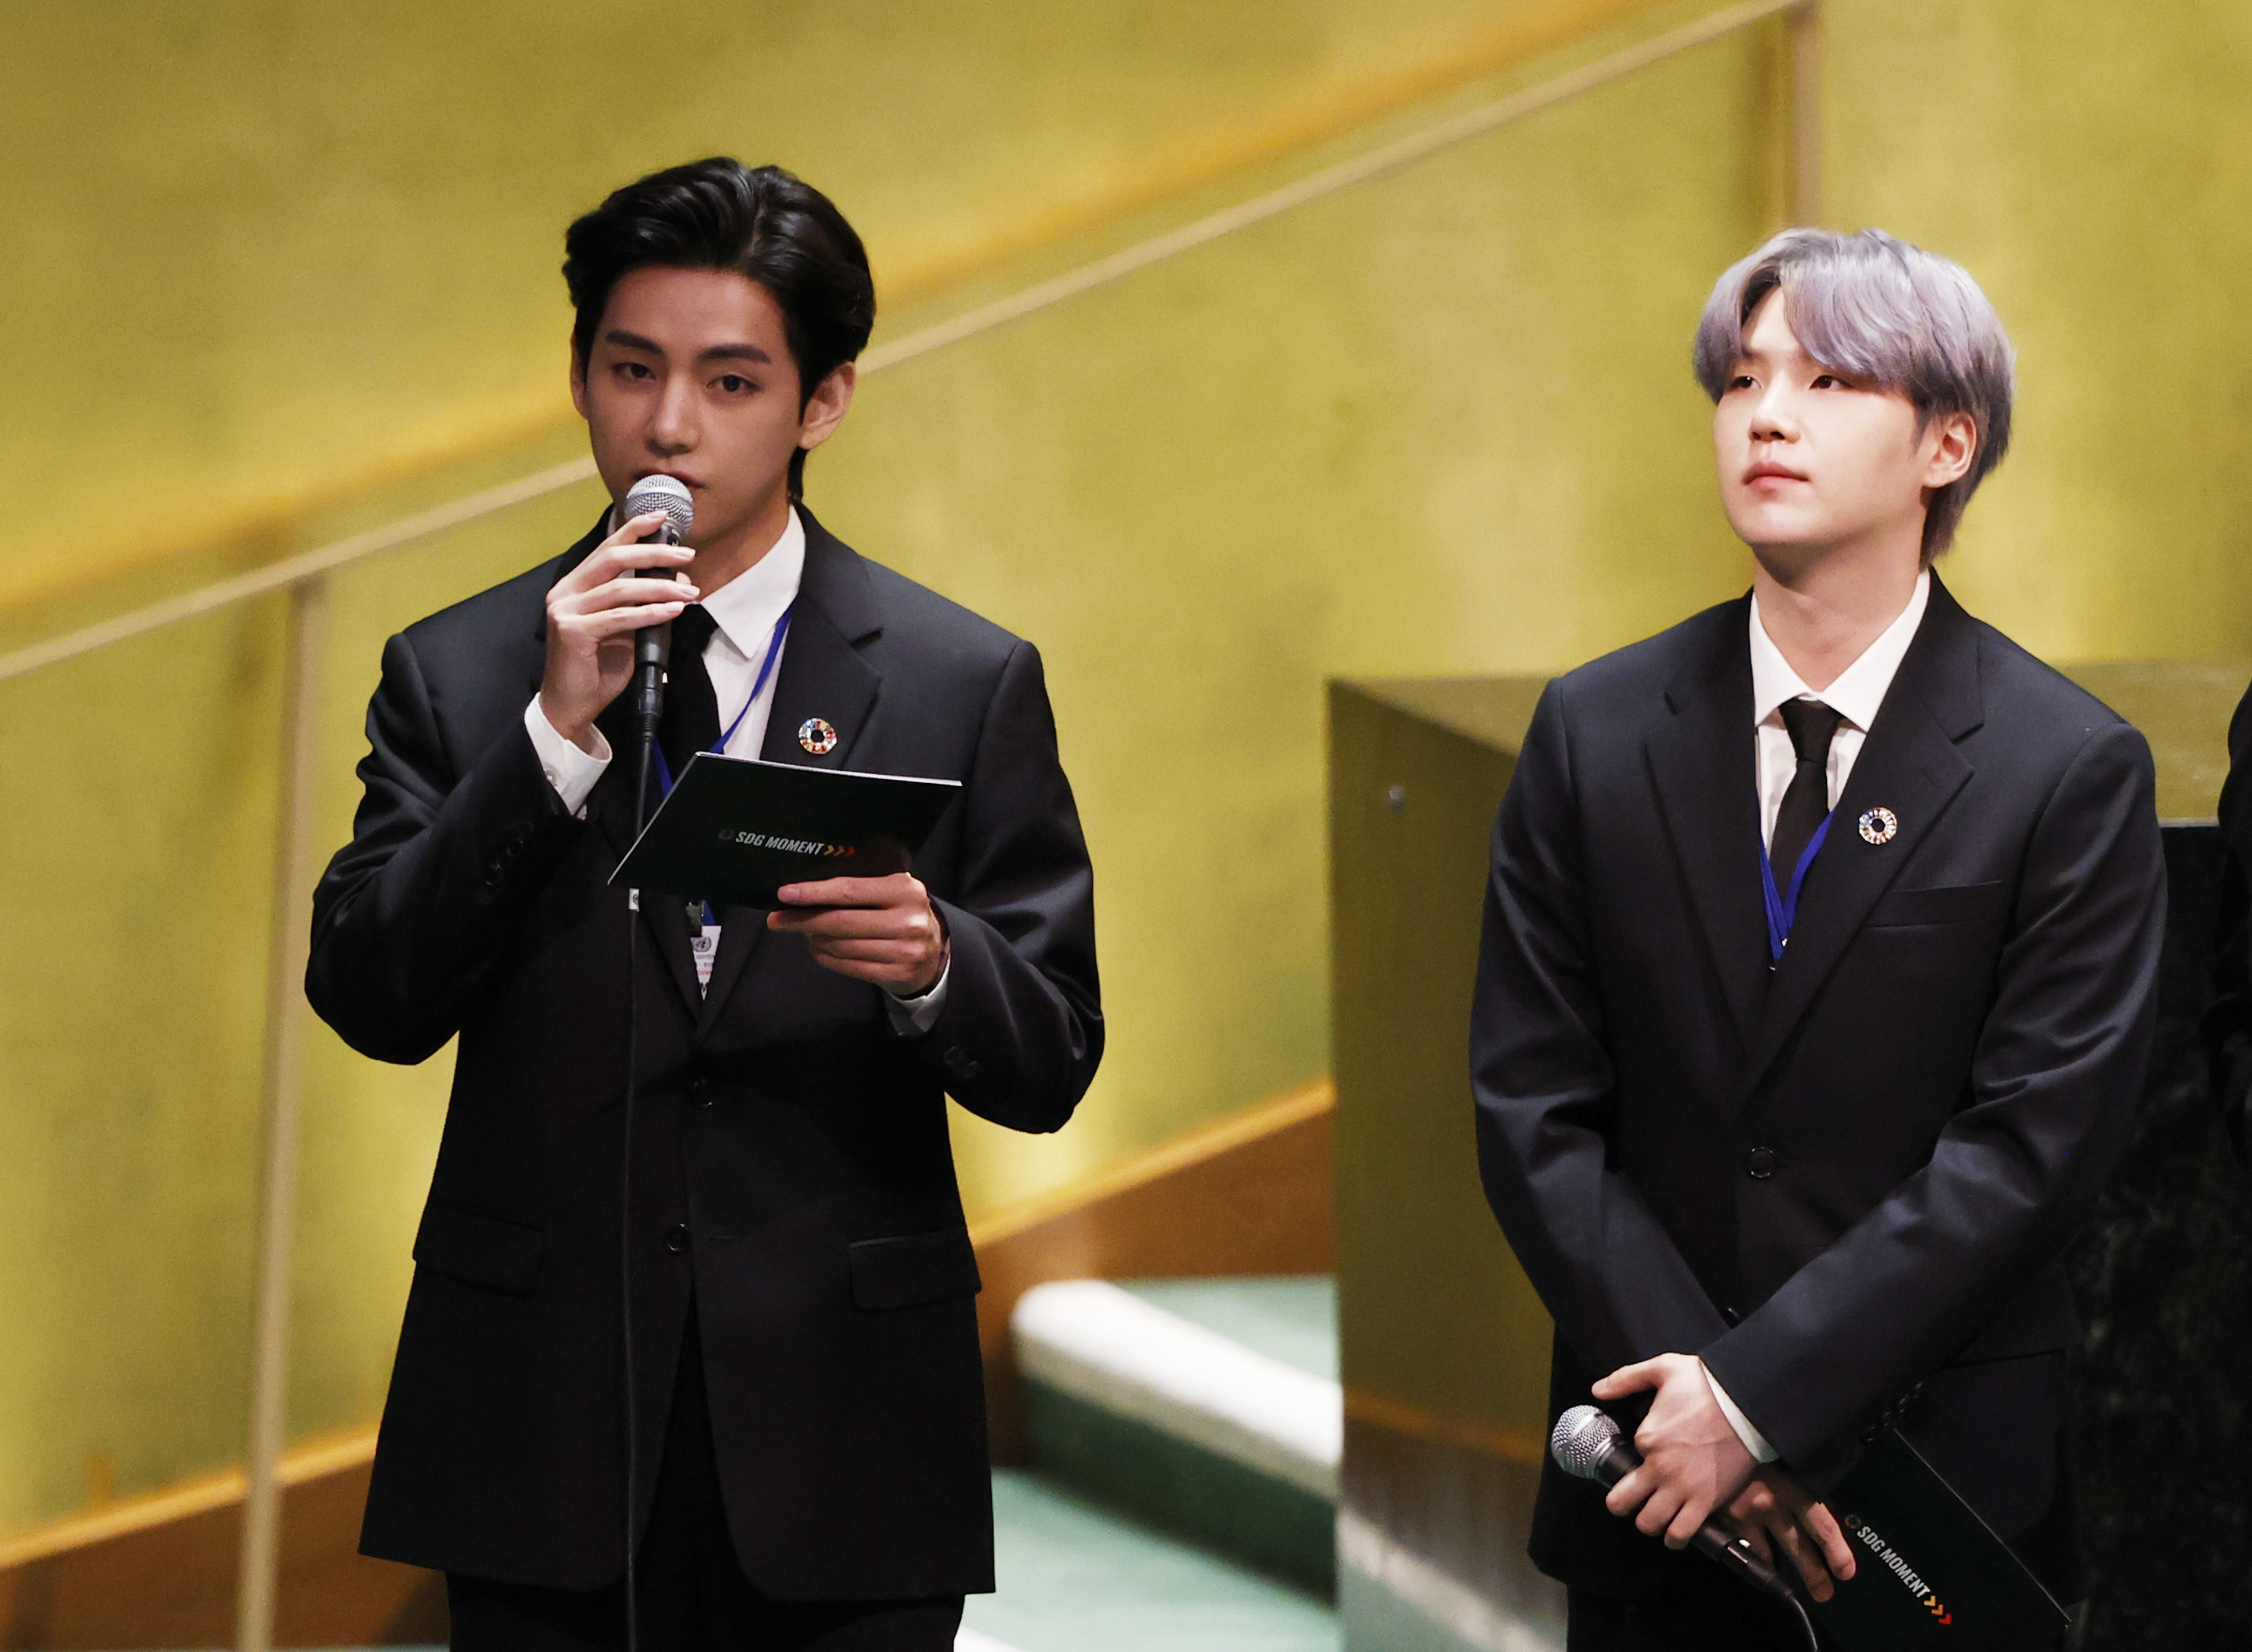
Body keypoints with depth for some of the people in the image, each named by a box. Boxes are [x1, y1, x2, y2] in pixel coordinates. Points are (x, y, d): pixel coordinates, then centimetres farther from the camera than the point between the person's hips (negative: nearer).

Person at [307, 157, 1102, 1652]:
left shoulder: (968, 682, 1)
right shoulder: (456, 673, 5)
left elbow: (1050, 1066, 0)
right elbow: (370, 1001, -5)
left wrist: (930, 964, -22)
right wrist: (556, 727, -14)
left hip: (841, 1431, 0)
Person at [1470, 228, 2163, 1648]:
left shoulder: (2073, 769, -8)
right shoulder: (1595, 733, 0)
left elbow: (2032, 1144, -13)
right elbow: (1534, 1112, -2)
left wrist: (1761, 1397, -17)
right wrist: (1697, 1398, -12)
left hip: (1946, 1487, -2)